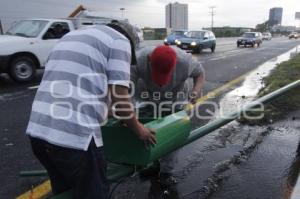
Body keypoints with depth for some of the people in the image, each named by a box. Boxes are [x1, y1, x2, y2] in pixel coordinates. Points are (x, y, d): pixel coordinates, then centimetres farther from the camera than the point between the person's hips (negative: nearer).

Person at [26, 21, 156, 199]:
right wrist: (138, 129, 10)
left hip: (37, 129, 8)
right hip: (74, 135, -8)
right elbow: (119, 98, -7)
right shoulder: (119, 40, 1)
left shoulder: (71, 35, 25)